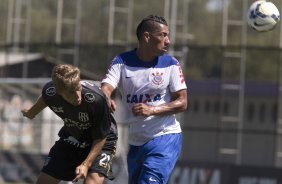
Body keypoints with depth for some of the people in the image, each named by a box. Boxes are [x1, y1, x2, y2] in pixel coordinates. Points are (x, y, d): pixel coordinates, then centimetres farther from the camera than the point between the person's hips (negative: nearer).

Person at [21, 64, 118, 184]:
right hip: (71, 137, 5)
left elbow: (101, 138, -23)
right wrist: (31, 112, 27)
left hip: (100, 141, -5)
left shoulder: (96, 99, -37)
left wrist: (86, 165, -32)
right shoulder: (49, 92, -24)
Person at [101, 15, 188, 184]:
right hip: (135, 142, 4)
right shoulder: (122, 62, -2)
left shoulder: (170, 64, -4)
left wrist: (151, 110, -22)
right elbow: (106, 89, -15)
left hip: (165, 138, -4)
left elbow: (182, 102, -6)